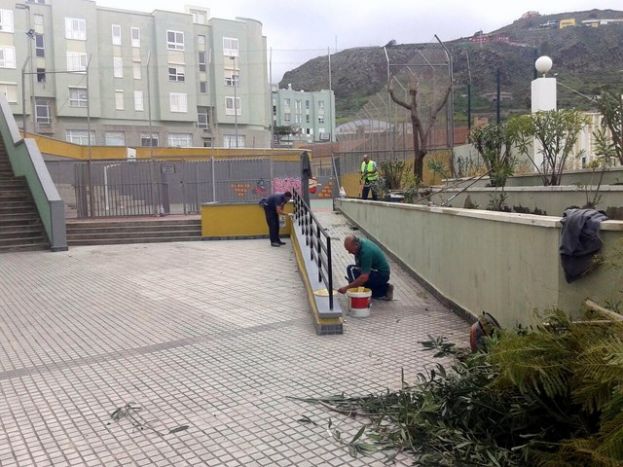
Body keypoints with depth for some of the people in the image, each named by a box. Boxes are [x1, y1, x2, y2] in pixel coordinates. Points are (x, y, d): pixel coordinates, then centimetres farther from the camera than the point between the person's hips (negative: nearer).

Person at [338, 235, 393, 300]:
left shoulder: (366, 251, -29)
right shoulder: (361, 242, -3)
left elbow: (364, 278, -33)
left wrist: (347, 287, -30)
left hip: (381, 275, -10)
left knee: (351, 269, -21)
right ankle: (385, 289, 15)